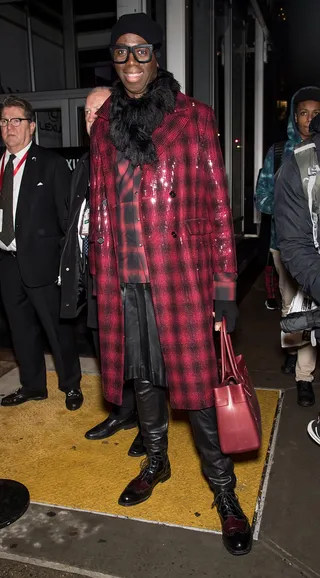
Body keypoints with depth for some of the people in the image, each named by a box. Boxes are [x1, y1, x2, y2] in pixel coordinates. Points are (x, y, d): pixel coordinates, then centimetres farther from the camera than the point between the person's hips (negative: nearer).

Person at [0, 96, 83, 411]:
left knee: (57, 327, 3)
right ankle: (32, 385, 32)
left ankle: (71, 385, 22)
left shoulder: (51, 163, -4)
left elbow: (67, 213, -7)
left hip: (40, 260, -5)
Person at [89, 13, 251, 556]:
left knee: (196, 382, 2)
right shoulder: (104, 124, 10)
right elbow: (99, 207, 12)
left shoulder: (192, 118, -1)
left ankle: (223, 488, 21)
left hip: (181, 275, -4)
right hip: (123, 279, 4)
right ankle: (156, 462, 39)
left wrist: (224, 284, -7)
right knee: (142, 375, 16)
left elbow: (217, 203, -3)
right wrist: (99, 275, 10)